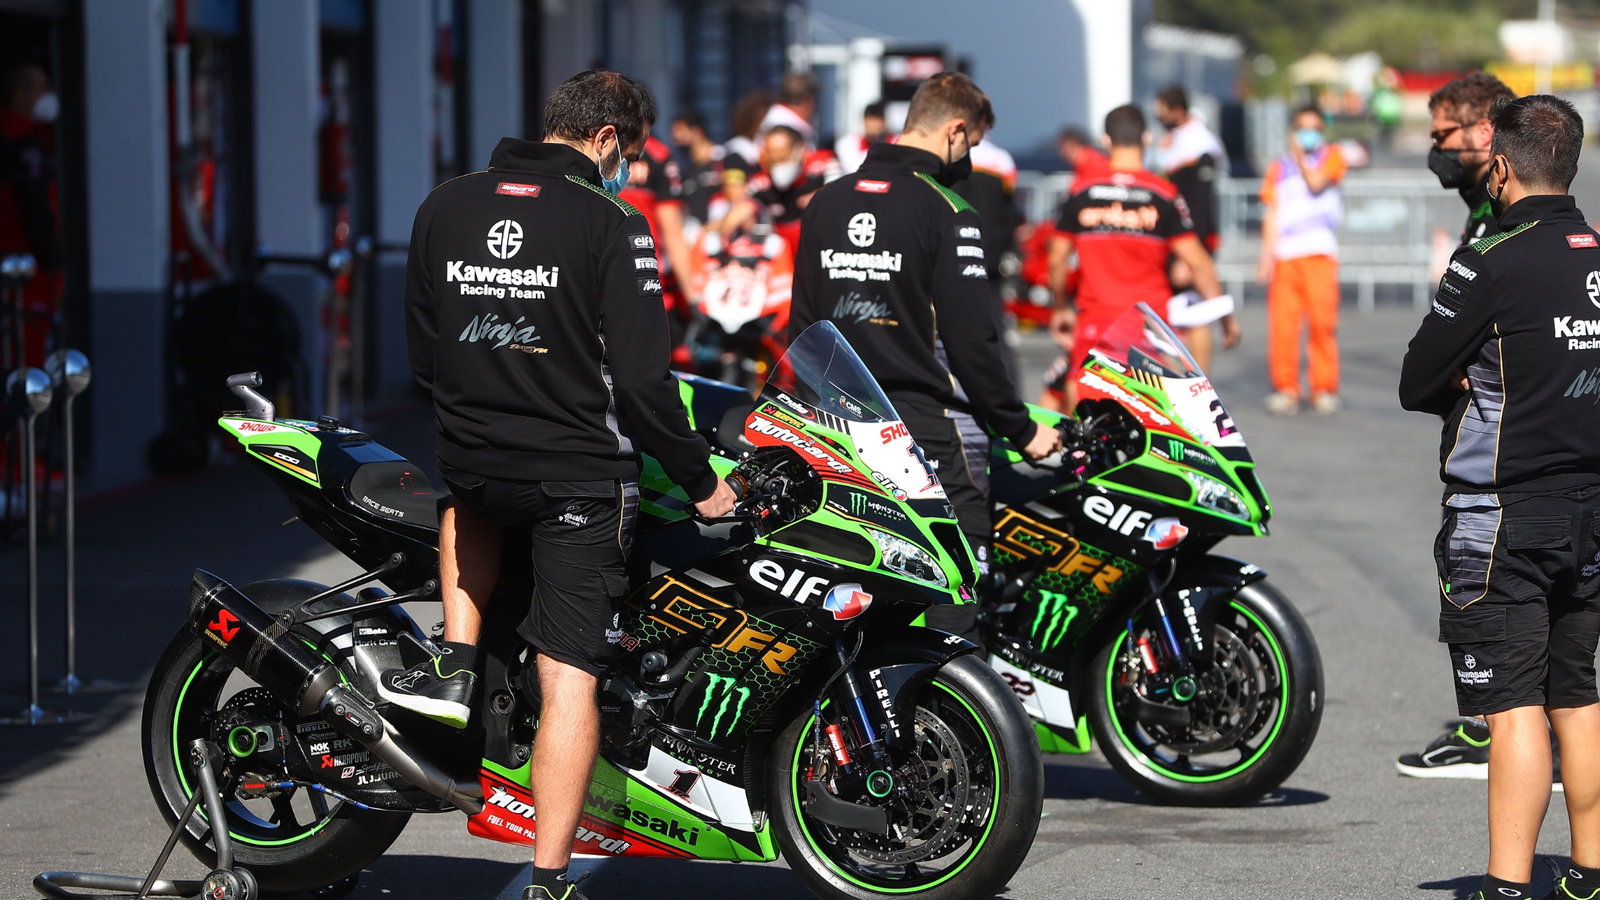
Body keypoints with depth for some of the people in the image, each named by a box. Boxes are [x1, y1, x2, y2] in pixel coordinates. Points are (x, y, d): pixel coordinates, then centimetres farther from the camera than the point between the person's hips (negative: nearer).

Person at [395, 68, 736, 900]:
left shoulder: (444, 207, 4)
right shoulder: (610, 223, -12)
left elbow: (421, 352, 12)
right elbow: (641, 377, -14)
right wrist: (699, 480, -2)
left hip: (470, 460, 4)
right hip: (579, 474, -4)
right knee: (569, 675, -2)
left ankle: (455, 662, 24)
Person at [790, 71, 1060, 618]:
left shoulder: (826, 202, 10)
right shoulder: (947, 212, -10)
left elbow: (802, 323, 14)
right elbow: (971, 338, -13)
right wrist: (1021, 431, -4)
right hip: (930, 421, -7)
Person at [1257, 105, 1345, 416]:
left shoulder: (1330, 156, 13)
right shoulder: (1279, 167, 19)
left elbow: (1317, 183, -7)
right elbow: (1272, 215, 14)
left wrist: (1301, 156, 5)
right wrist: (1266, 256, 5)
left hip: (1319, 253, -2)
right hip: (1284, 255, 2)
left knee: (1322, 321, -7)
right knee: (1282, 323, -5)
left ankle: (1324, 388, 1)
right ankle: (1285, 388, 2)